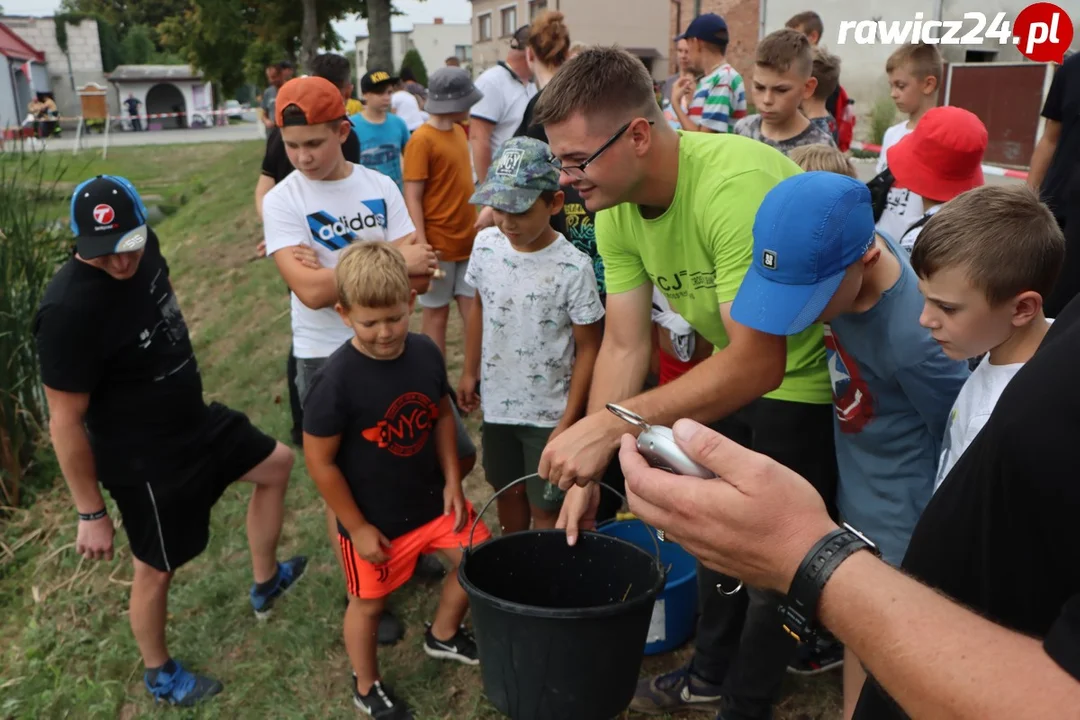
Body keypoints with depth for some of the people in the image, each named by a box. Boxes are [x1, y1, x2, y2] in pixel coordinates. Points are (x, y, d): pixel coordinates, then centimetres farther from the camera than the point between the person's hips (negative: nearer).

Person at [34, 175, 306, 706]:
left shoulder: (143, 247, -11)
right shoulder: (69, 310, -33)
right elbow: (65, 423, -25)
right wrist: (90, 513, -17)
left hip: (194, 419, 8)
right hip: (144, 460, -8)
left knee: (275, 464, 21)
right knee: (157, 568, 11)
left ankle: (266, 584, 41)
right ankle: (159, 676, 40)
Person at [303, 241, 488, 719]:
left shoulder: (426, 354, -11)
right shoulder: (336, 381, -26)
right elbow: (320, 461, -19)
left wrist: (452, 482, 0)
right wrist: (357, 528, -14)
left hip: (432, 499, 5)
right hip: (375, 518, -5)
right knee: (369, 604, 15)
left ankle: (443, 635, 44)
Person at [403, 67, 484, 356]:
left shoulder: (459, 131, 9)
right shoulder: (422, 140, -14)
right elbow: (412, 198, -16)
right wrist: (422, 248, -23)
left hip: (468, 241, 7)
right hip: (439, 245, -6)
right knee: (437, 312, 6)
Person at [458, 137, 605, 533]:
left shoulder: (574, 267, -21)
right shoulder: (485, 244, -6)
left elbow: (587, 346, -13)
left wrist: (569, 419, -13)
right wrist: (470, 372, 11)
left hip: (549, 412, -5)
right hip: (497, 401, 5)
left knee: (545, 508, 6)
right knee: (507, 490, 23)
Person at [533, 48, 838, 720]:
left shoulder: (737, 185, -37)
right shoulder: (616, 209, -13)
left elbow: (759, 362, -40)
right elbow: (626, 346, -10)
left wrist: (610, 424, -45)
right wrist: (587, 473, -15)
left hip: (805, 377, -7)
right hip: (737, 363, 7)